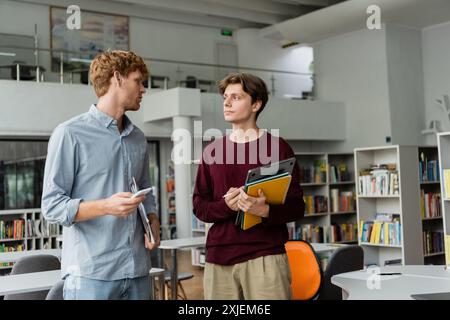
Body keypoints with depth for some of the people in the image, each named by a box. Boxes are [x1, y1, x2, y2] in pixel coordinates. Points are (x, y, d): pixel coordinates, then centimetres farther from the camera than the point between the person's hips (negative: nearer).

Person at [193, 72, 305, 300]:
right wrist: (226, 206, -12)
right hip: (218, 257, 3)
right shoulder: (212, 151, 11)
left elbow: (296, 207, 0)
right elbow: (199, 206, 9)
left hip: (265, 256, -3)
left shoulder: (278, 148, 0)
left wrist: (265, 210, -20)